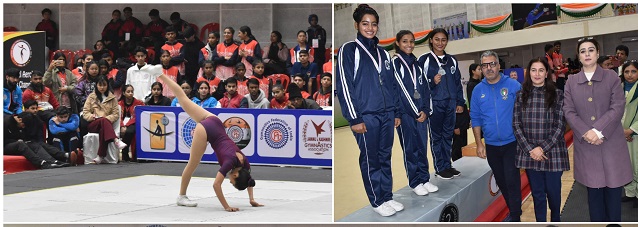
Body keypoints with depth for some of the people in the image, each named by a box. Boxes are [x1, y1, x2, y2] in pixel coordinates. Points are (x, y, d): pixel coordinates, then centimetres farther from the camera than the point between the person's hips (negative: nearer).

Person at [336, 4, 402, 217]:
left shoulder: (383, 53, 15)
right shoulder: (348, 50, -4)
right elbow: (344, 86, -9)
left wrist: (396, 112, 15)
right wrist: (354, 119, -13)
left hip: (387, 115, 6)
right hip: (366, 117, -6)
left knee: (385, 157, 11)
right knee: (370, 160, 3)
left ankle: (387, 197, 21)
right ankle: (377, 201, 13)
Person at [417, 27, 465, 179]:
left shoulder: (452, 60, 11)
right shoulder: (424, 60, -4)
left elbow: (458, 82, 14)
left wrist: (460, 102, 11)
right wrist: (432, 82, -20)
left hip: (450, 103, 5)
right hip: (434, 103, -5)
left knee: (448, 135, 10)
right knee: (436, 136, 2)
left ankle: (447, 165, 20)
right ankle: (440, 168, 10)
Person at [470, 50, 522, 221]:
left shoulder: (513, 86, -7)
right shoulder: (478, 90, 2)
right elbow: (476, 119, 6)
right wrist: (479, 144, 3)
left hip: (511, 143, -4)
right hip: (491, 146, 4)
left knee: (512, 180, -6)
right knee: (501, 181, 15)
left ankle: (515, 217, 6)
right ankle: (514, 209, 33)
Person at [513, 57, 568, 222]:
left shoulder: (557, 95, 0)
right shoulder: (521, 95, 5)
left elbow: (560, 126, -5)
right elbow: (517, 125, 1)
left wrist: (543, 148, -13)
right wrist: (530, 149, -9)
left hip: (552, 152, -1)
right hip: (529, 153, 1)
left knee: (553, 191, 7)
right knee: (537, 193, 8)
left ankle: (555, 219, 33)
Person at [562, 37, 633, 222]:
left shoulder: (612, 77, 2)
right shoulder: (571, 82, 7)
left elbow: (618, 107, -7)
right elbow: (568, 111, 0)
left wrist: (598, 131, -17)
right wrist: (585, 133, -14)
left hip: (611, 143, -1)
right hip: (585, 145, 1)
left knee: (613, 190, 4)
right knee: (593, 192, 7)